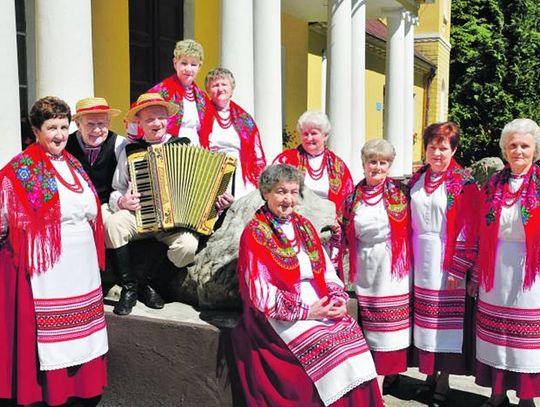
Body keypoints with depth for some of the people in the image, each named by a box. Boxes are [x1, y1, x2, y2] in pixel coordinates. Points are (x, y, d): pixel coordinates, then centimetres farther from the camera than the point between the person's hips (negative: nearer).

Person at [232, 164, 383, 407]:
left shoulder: (304, 226, 15)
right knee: (328, 346, -24)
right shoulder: (254, 234, -5)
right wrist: (306, 311, -14)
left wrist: (338, 298, -5)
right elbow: (261, 293, -11)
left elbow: (327, 270, 14)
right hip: (282, 317, -5)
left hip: (321, 306, 6)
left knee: (353, 333, -17)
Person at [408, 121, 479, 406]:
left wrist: (457, 269, -15)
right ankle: (430, 376, 26)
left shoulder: (463, 183, -8)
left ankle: (443, 383, 16)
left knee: (445, 318, 3)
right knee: (424, 317, 12)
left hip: (446, 260, -5)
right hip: (420, 258, 5)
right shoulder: (417, 179, 9)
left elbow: (469, 230, -12)